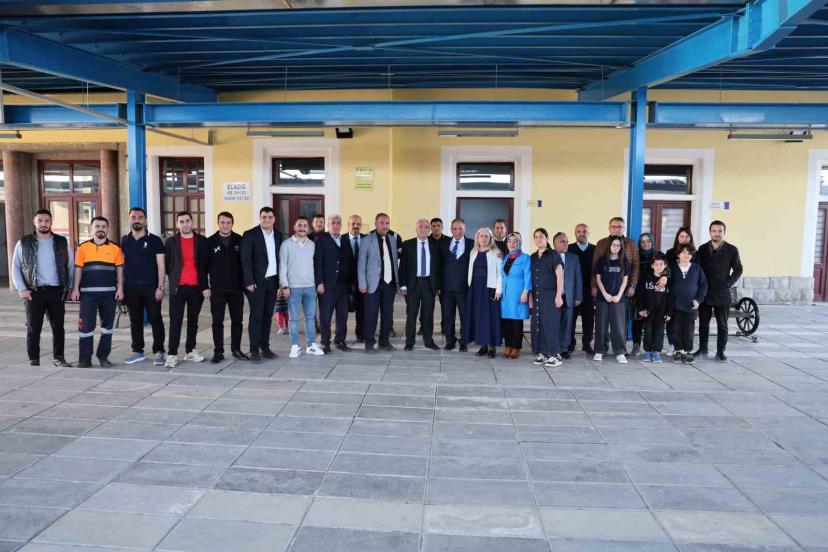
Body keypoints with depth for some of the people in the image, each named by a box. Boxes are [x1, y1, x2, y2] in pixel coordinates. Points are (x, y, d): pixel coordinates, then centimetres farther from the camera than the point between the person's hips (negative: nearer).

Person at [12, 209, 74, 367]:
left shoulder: (62, 242, 8)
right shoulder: (23, 243, 5)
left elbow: (71, 266, 9)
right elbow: (16, 268, 6)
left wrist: (68, 287, 1)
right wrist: (21, 289, -4)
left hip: (57, 291, 1)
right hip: (33, 292, -1)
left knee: (58, 327, 5)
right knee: (33, 328, 1)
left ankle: (58, 358, 16)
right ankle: (34, 361, 8)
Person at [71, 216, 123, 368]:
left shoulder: (115, 248, 4)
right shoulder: (83, 247, 4)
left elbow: (119, 270, 5)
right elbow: (78, 269, 5)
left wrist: (120, 288, -2)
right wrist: (75, 288, -2)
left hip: (109, 293, 1)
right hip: (88, 293, -1)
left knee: (107, 325, 8)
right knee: (86, 326, -1)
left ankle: (103, 356, 19)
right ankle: (85, 359, 6)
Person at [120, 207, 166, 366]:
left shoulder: (154, 240, 1)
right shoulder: (124, 241, 11)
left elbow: (161, 266, -2)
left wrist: (160, 287, -10)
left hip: (150, 287, -3)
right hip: (130, 288, 3)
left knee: (155, 319, -3)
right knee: (135, 321, 10)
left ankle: (158, 352, 2)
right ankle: (137, 351, 19)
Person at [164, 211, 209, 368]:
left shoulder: (202, 241, 5)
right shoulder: (171, 241, 5)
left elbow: (206, 264, 2)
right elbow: (167, 264, 10)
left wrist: (205, 286, -4)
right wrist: (175, 279, 7)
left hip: (197, 287, 1)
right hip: (178, 287, -1)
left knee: (193, 320, 10)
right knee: (175, 321, -4)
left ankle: (190, 351, 19)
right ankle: (172, 354, -2)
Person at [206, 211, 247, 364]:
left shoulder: (239, 241, 3)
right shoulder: (210, 242, 1)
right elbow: (204, 265, 2)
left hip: (236, 288, 1)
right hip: (217, 289, -1)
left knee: (237, 320, 7)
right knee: (217, 321, 2)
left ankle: (236, 350, 19)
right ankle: (218, 352, 10)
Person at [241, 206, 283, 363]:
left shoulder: (278, 235, 10)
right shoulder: (250, 234, -5)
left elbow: (279, 258, 11)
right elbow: (246, 260, -9)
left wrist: (279, 279, 5)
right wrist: (249, 282, -14)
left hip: (272, 281, 5)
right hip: (256, 282, -5)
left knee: (268, 315, 10)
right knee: (256, 316, -3)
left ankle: (265, 347, 18)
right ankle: (254, 350, 2)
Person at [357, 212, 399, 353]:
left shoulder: (393, 239, 11)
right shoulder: (367, 240, -2)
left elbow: (395, 261, 14)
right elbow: (361, 263, -3)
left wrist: (397, 280, 8)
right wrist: (362, 283, -8)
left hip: (390, 282, 4)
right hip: (374, 283, -4)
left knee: (387, 313, 8)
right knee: (371, 314, -1)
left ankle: (384, 340, 20)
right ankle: (369, 342, 10)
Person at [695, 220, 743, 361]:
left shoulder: (731, 250, -1)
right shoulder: (702, 249, 4)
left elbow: (738, 270, 3)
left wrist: (729, 284, -7)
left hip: (722, 293, -2)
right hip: (704, 293, 2)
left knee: (722, 325, 3)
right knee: (703, 323, 8)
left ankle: (720, 352, 11)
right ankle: (702, 349, 19)